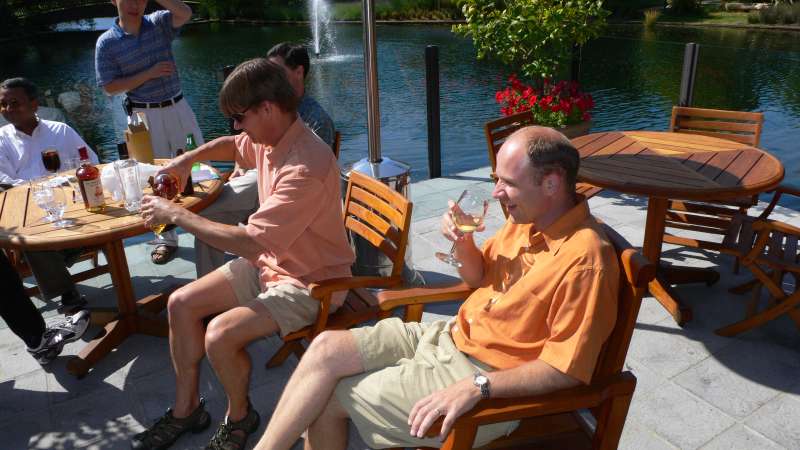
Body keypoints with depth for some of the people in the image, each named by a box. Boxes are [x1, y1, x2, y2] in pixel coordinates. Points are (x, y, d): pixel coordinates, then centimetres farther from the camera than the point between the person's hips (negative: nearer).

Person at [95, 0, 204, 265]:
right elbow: (110, 87, -7)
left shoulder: (159, 23, 1)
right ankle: (167, 237, 18)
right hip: (144, 116, -2)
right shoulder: (106, 42, -4)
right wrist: (148, 74, -14)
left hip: (178, 108, 2)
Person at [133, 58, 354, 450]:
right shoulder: (270, 138, -1)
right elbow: (234, 145, 25)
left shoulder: (306, 166, -31)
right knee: (181, 304, 3)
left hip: (310, 282, -9)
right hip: (269, 263, 9)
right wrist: (190, 157, 6)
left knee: (220, 335, -25)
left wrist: (176, 215, -22)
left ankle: (239, 417, 7)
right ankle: (186, 409, 20)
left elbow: (251, 243, -32)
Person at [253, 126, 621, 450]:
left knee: (328, 399, -8)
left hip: (487, 377, -8)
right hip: (450, 337, 8)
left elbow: (566, 369, -24)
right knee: (326, 347, -3)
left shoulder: (585, 258, -25)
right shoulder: (527, 218, 1)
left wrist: (476, 386, -28)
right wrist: (463, 243, -8)